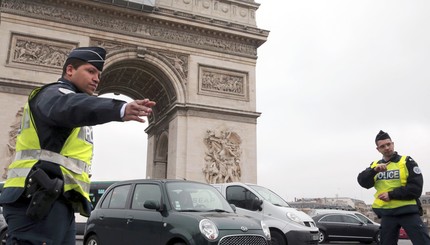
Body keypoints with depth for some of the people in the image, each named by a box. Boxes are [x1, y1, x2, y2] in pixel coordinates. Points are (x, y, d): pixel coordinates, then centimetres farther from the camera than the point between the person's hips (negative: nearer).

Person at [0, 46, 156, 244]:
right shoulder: (53, 94, -6)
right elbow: (72, 106, -31)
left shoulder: (68, 97, 28)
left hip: (57, 203, 10)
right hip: (38, 201, -10)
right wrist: (121, 109, -49)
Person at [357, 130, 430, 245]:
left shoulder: (406, 162, 0)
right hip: (387, 214, 4)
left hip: (408, 211, -3)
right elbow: (363, 182, -4)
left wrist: (391, 195, -15)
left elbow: (416, 188, -9)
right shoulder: (375, 165, 11)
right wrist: (374, 170, -21)